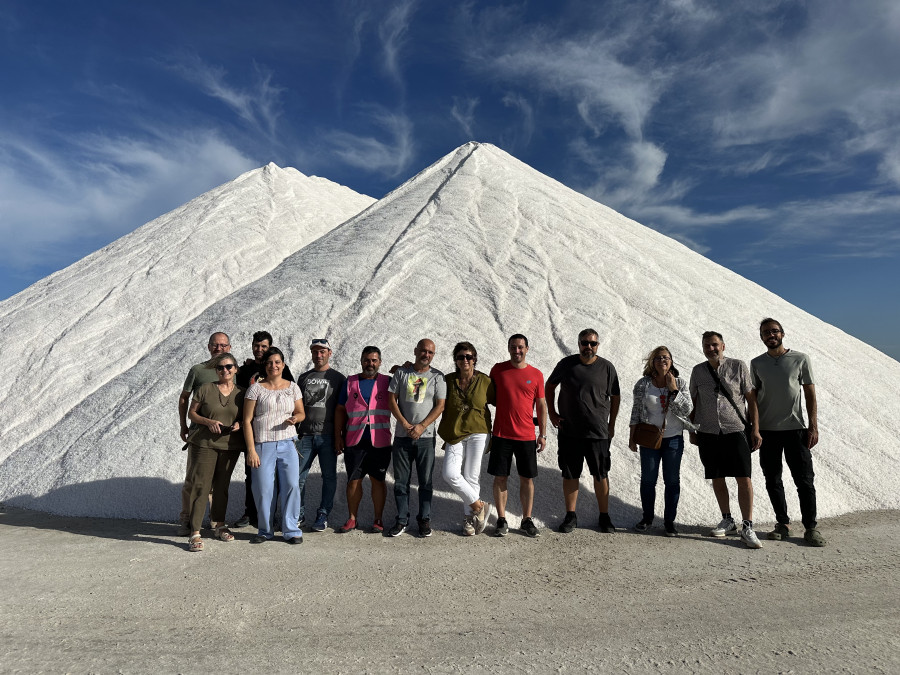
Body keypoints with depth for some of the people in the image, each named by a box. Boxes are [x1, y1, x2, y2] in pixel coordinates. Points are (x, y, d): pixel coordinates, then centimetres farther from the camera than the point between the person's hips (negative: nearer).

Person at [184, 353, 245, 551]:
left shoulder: (241, 393, 5)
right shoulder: (206, 389, -1)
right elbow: (191, 413, 2)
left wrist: (239, 424, -8)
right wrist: (208, 422, -14)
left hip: (230, 446, 3)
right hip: (204, 444, -2)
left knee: (222, 486, 12)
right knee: (200, 486, -6)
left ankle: (219, 524, 28)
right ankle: (195, 533, -2)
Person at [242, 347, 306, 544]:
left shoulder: (292, 387, 10)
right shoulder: (256, 388, 1)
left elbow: (301, 413, 17)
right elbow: (247, 421, -1)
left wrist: (294, 419, -8)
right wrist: (251, 450, -8)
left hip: (287, 444, 2)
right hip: (262, 445, -2)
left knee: (291, 485, -4)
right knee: (263, 489, 0)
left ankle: (291, 530, 10)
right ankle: (265, 530, 20)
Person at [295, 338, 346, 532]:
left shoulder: (338, 378, 4)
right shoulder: (303, 378, 14)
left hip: (327, 435, -3)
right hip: (305, 435, 3)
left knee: (329, 476, 3)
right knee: (298, 476, 4)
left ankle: (323, 515, 15)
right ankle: (299, 514, 18)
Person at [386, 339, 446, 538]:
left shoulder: (437, 376, 3)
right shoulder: (402, 372, 6)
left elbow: (440, 405, -3)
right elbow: (391, 399, 3)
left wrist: (421, 426, -12)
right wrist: (405, 424, -8)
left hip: (426, 436, -1)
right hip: (402, 435, 1)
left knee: (425, 481, 5)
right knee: (401, 481, 6)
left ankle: (424, 519, 18)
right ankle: (402, 520, 18)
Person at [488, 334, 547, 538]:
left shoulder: (536, 375, 2)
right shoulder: (498, 370, 1)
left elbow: (541, 405, 6)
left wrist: (543, 434, 3)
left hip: (526, 436, 0)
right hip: (501, 435, 0)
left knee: (527, 479, 7)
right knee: (500, 477, 5)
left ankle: (527, 520, 21)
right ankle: (501, 520, 17)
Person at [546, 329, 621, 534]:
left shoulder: (607, 367, -1)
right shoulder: (566, 364, 1)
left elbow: (615, 397, 9)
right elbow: (550, 386, 14)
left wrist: (611, 424, 8)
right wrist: (552, 413, 6)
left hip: (598, 433, -1)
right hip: (569, 431, 1)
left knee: (601, 475, 7)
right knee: (570, 475, 8)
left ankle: (604, 517, 23)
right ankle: (570, 516, 21)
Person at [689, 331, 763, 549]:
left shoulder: (738, 367, 0)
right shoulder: (698, 371, 7)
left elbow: (751, 398, 1)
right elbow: (694, 402, 13)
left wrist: (756, 429, -3)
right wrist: (692, 430, 12)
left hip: (735, 431, -2)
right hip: (708, 433, 3)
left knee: (744, 479, -6)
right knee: (717, 479, 8)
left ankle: (748, 527, 2)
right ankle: (728, 522, 21)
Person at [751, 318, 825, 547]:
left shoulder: (800, 359, 2)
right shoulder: (757, 363, 7)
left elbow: (810, 393, 3)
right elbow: (753, 397, 9)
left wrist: (813, 426, -3)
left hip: (795, 428, -2)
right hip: (767, 431, 2)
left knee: (804, 480, 0)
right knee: (772, 481, 7)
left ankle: (811, 528, 11)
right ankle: (783, 524, 20)